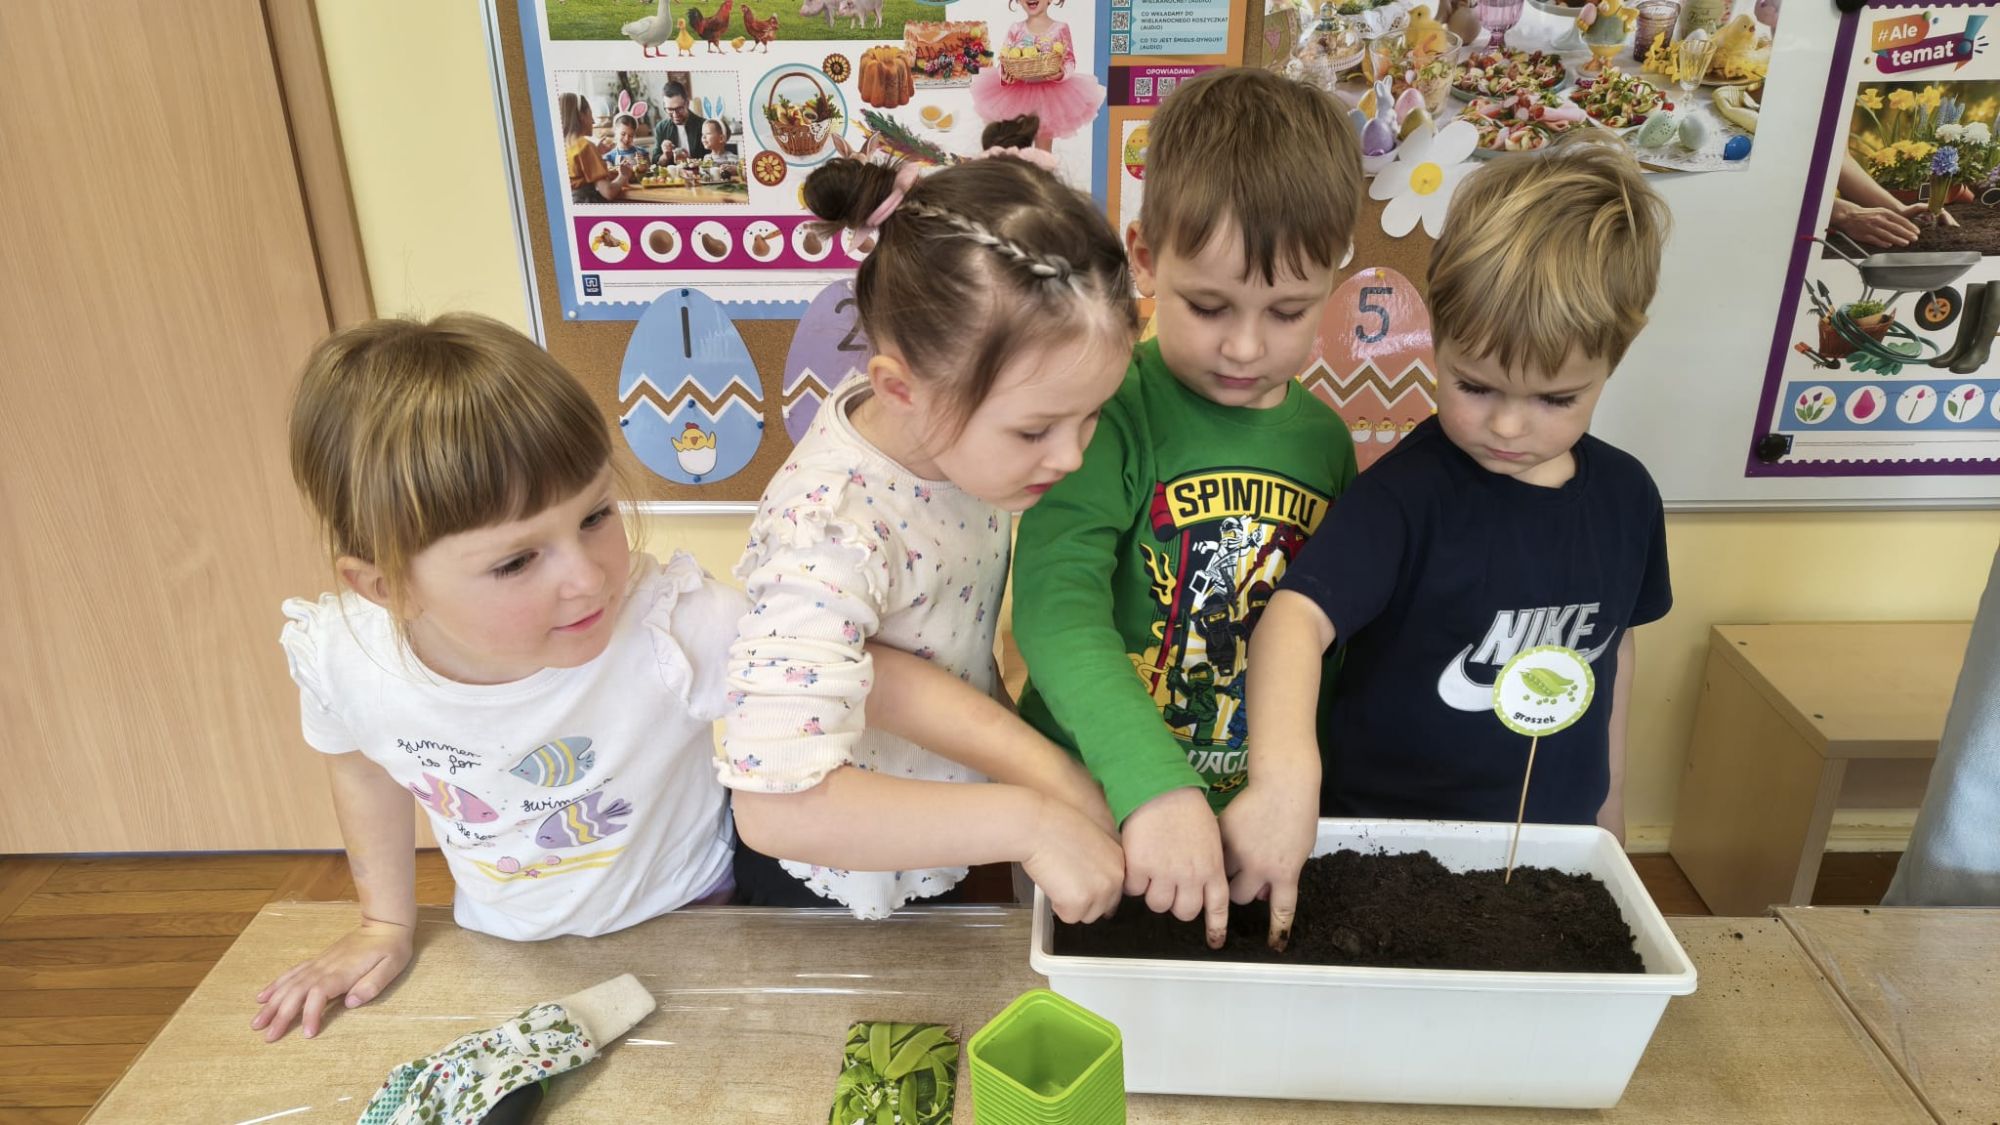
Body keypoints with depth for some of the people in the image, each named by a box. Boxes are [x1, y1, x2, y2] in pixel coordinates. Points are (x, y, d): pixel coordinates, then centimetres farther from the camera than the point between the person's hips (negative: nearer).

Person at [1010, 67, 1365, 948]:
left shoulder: (1325, 439, 0)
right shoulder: (1116, 412, -18)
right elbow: (1058, 605, -29)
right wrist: (1154, 785, -40)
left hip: (1259, 820, 5)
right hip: (1093, 806, -4)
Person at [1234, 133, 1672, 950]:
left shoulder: (1625, 495, -4)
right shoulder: (1406, 492, -23)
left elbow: (1612, 647, 9)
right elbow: (1299, 614, -36)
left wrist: (1608, 797, 18)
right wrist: (1285, 776, -53)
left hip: (1547, 852, 5)